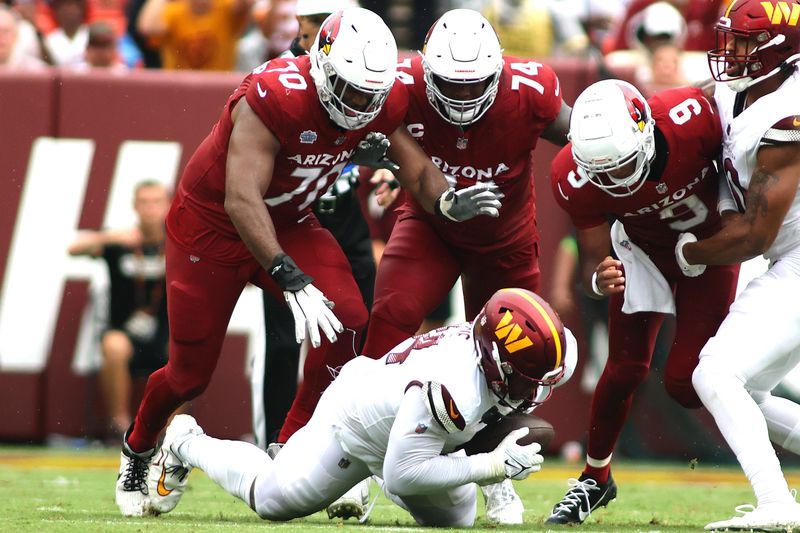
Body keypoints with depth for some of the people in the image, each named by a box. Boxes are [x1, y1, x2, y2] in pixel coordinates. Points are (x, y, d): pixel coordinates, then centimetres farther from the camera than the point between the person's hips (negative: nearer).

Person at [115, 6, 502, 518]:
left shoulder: (383, 103, -14)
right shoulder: (274, 97, -34)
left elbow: (420, 173, -7)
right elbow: (241, 200, -39)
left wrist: (450, 201, -32)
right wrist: (291, 279, -48)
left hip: (289, 225, 5)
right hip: (211, 223, -5)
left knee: (347, 323, -18)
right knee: (192, 372, 2)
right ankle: (138, 451, 34)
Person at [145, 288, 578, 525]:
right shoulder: (448, 388, -49)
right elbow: (402, 474, -39)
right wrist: (494, 465, -42)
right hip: (358, 420, -7)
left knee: (454, 519, 18)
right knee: (272, 500, 4)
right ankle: (186, 444, 32)